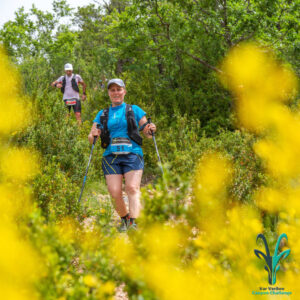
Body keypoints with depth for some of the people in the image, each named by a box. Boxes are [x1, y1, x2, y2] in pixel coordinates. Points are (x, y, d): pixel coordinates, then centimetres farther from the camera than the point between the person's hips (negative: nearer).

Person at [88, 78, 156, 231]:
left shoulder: (134, 110, 14)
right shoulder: (103, 114, 20)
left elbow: (147, 134, 13)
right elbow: (91, 138, 17)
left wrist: (150, 130, -10)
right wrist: (94, 134, -7)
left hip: (132, 155, -2)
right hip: (111, 156, 2)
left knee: (132, 188, -22)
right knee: (114, 192, -11)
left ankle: (134, 222, -28)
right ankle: (124, 219, 13)